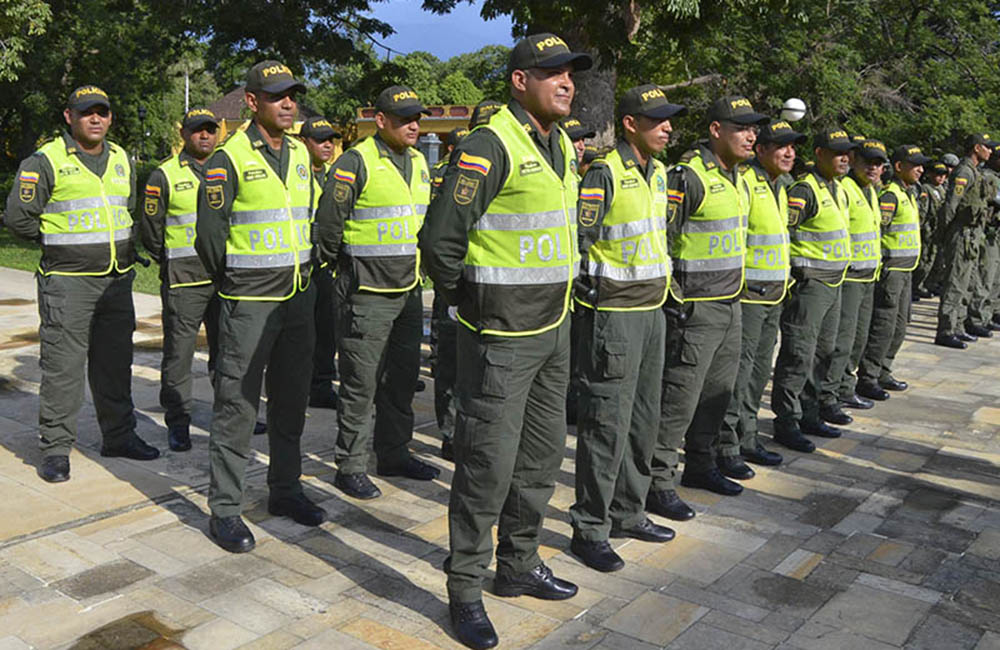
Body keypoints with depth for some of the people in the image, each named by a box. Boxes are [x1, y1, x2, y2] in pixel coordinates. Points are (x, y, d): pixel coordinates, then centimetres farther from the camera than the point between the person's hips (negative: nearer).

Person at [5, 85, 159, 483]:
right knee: (62, 365, -3)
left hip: (117, 281, 6)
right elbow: (18, 218, -5)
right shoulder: (45, 162, -5)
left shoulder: (121, 160, 12)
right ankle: (55, 447, 8)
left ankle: (118, 436, 24)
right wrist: (59, 241, 2)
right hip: (67, 282, -5)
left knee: (115, 362, 12)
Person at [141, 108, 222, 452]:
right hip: (184, 280, -4)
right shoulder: (165, 175, -2)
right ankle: (177, 423, 8)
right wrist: (172, 264, 4)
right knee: (179, 350, -1)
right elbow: (151, 230, 2)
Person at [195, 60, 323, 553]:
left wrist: (303, 270, 15)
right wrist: (233, 284, 2)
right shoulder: (229, 158, -10)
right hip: (249, 304, -6)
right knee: (237, 405, -1)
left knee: (291, 400, 14)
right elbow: (210, 233, -8)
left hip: (299, 297, 6)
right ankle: (224, 509, 10)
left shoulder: (300, 154, 10)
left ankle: (285, 489, 28)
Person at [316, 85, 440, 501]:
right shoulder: (355, 162, -12)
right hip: (367, 294, -7)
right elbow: (329, 221, -12)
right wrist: (342, 268, -2)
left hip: (408, 290, 8)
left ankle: (394, 454, 29)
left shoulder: (418, 163, 12)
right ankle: (351, 467, 11)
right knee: (361, 383, -1)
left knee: (403, 376, 15)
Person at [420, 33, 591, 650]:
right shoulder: (491, 146, -16)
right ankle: (466, 589, 16)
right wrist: (463, 298, -6)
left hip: (554, 327, 9)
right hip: (502, 336, -9)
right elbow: (440, 237, -19)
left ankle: (520, 565, 35)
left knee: (542, 454, 17)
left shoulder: (563, 146, 12)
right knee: (488, 462, -1)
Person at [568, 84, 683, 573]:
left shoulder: (658, 173, 13)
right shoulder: (604, 175, -14)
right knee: (607, 422, -4)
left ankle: (628, 513, 29)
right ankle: (589, 529, 8)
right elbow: (575, 243, -16)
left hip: (651, 311, 9)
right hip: (613, 314, -9)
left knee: (644, 418, 15)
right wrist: (590, 299, -13)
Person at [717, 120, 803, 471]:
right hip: (748, 293, -10)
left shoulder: (778, 187, 17)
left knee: (760, 368, 14)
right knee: (739, 369, -6)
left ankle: (747, 439, 25)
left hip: (774, 294, 10)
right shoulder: (744, 182, -14)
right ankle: (727, 445, 3)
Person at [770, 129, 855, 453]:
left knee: (823, 353, 15)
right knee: (798, 355, -7)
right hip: (809, 283, -10)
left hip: (834, 283, 10)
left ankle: (809, 415, 26)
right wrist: (796, 273, -19)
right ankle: (786, 423, 1)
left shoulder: (839, 190, 15)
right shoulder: (804, 190, -15)